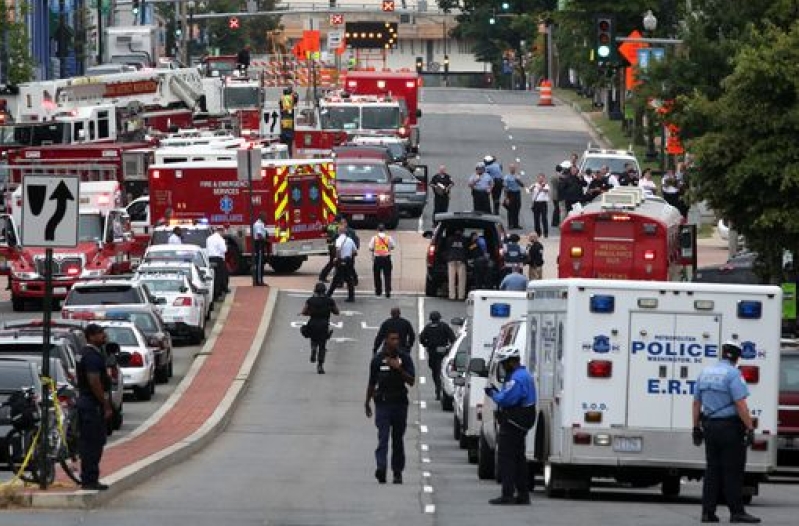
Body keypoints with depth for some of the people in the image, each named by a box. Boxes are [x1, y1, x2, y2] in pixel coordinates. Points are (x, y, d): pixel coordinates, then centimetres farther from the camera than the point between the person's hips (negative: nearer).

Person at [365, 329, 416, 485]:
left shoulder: (405, 358, 4)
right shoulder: (378, 359, 5)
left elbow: (411, 381, -2)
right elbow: (371, 383, 13)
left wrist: (399, 368, -15)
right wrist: (367, 403, 14)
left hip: (400, 403, 1)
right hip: (382, 403, -1)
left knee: (398, 439, 6)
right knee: (383, 437, -13)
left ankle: (397, 472, 13)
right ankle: (381, 468, -27)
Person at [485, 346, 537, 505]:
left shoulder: (517, 378, -19)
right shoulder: (523, 375, 16)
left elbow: (507, 399, -26)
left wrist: (493, 394, -9)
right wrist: (497, 392, 8)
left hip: (513, 424, -11)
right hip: (519, 424, 11)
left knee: (505, 458, -8)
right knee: (518, 458, 16)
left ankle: (507, 495, -11)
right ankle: (523, 494, 20)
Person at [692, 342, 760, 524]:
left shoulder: (705, 373, 10)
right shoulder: (733, 374, -12)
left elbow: (696, 403, 14)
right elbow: (741, 404, -19)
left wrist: (697, 427, 19)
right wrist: (750, 429, -16)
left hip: (710, 425, 6)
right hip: (730, 427, -6)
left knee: (713, 469, 9)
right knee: (733, 471, -2)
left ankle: (708, 512, 5)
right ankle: (736, 512, -1)